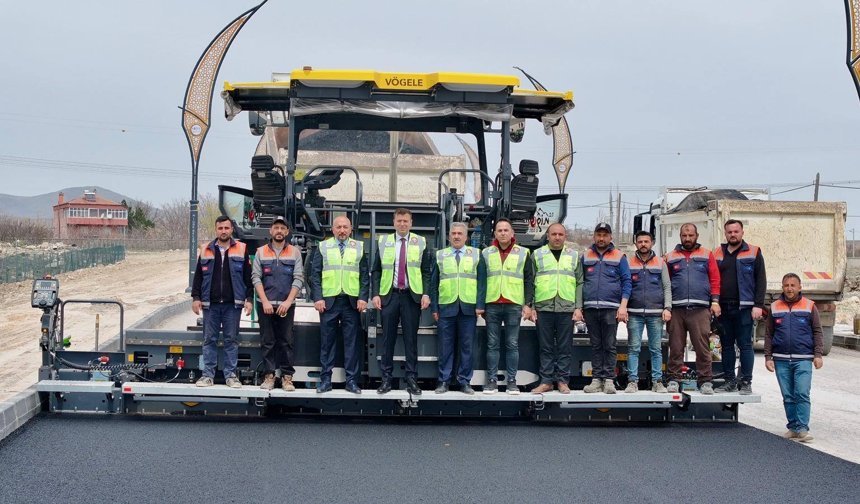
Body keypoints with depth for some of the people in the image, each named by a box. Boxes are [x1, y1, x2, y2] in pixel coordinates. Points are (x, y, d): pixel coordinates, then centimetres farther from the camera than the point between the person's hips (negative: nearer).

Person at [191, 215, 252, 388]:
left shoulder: (241, 250, 4)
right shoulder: (206, 250, 9)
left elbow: (248, 277, 3)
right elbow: (198, 276, 10)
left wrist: (248, 299, -3)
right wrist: (196, 297, 3)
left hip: (232, 304, -1)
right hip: (210, 304, 1)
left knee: (231, 340, 3)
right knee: (209, 340, 4)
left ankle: (231, 374, 10)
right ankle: (208, 374, 10)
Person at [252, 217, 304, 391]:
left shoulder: (294, 252, 6)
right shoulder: (261, 252, 8)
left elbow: (298, 278, 0)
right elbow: (256, 278, 2)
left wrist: (288, 301, -10)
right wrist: (265, 301, -9)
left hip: (286, 305, -1)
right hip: (265, 304, 1)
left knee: (286, 341, 1)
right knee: (267, 341, 3)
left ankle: (287, 377, 6)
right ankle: (269, 375, 10)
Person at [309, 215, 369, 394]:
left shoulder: (359, 247, 9)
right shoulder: (323, 247, 8)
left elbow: (365, 275, 7)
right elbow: (315, 274, 4)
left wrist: (363, 298, -3)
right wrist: (317, 298, -6)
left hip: (352, 301, 0)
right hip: (328, 301, 0)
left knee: (352, 342, 2)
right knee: (327, 342, 4)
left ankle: (352, 380, 8)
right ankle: (325, 379, 10)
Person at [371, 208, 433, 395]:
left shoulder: (420, 242, 5)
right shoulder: (383, 242, 8)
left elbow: (426, 271, 4)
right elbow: (376, 270, 8)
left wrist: (426, 294, -6)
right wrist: (376, 294, -2)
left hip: (412, 296, -1)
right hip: (389, 295, 1)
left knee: (411, 339, 3)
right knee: (387, 339, 4)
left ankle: (412, 380, 9)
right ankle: (386, 379, 10)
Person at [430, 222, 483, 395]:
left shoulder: (476, 254, 9)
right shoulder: (440, 255, 11)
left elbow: (481, 282, 5)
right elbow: (433, 283, 9)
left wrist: (480, 305, -5)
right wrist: (434, 308, 2)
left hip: (469, 307, 0)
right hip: (446, 307, 0)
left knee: (467, 346, 4)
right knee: (445, 346, 3)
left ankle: (465, 382, 11)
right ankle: (443, 381, 10)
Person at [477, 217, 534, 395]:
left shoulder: (523, 253, 6)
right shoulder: (486, 253, 10)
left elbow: (529, 280, 6)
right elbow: (480, 280, 11)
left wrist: (528, 304, -1)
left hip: (514, 305, -1)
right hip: (492, 305, 1)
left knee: (512, 345, 2)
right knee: (492, 344, 4)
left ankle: (512, 381, 8)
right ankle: (492, 380, 9)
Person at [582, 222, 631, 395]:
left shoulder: (619, 257, 5)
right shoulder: (586, 256, 12)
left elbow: (626, 282, 1)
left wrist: (623, 306, -9)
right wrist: (578, 307, 5)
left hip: (611, 309, -2)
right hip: (590, 308, 2)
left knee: (609, 346, -1)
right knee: (595, 346, 7)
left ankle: (609, 380, 4)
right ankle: (596, 379, 10)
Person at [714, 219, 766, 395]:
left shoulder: (753, 253, 3)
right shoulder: (717, 254, 13)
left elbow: (761, 281, -1)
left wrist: (758, 305, -9)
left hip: (744, 307, -4)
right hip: (723, 307, 4)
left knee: (745, 345, -1)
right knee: (726, 345, 8)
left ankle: (746, 382, 4)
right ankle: (729, 381, 15)